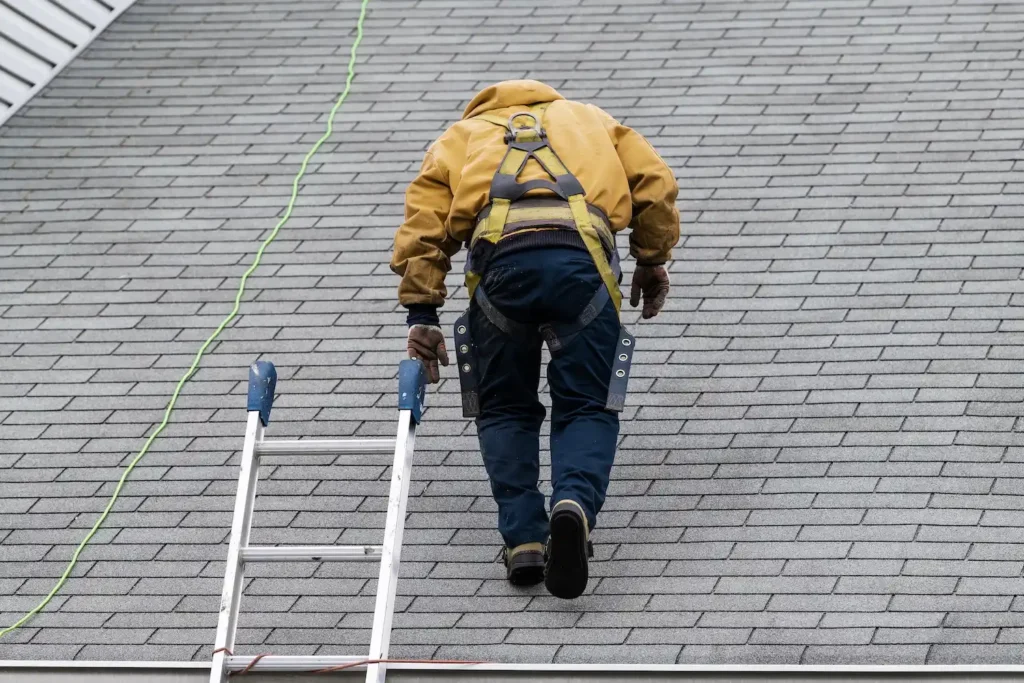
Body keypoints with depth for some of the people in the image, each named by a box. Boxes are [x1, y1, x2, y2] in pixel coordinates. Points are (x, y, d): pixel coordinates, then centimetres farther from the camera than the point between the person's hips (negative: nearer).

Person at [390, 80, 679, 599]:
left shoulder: (459, 138, 35)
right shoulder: (588, 118, 39)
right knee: (588, 408, 10)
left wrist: (421, 312, 13)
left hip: (499, 257, 0)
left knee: (504, 410, 19)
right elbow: (655, 184, 23)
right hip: (582, 257, 0)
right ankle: (575, 505, -19)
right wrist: (652, 262, 33)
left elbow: (423, 221, 17)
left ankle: (523, 538, 4)